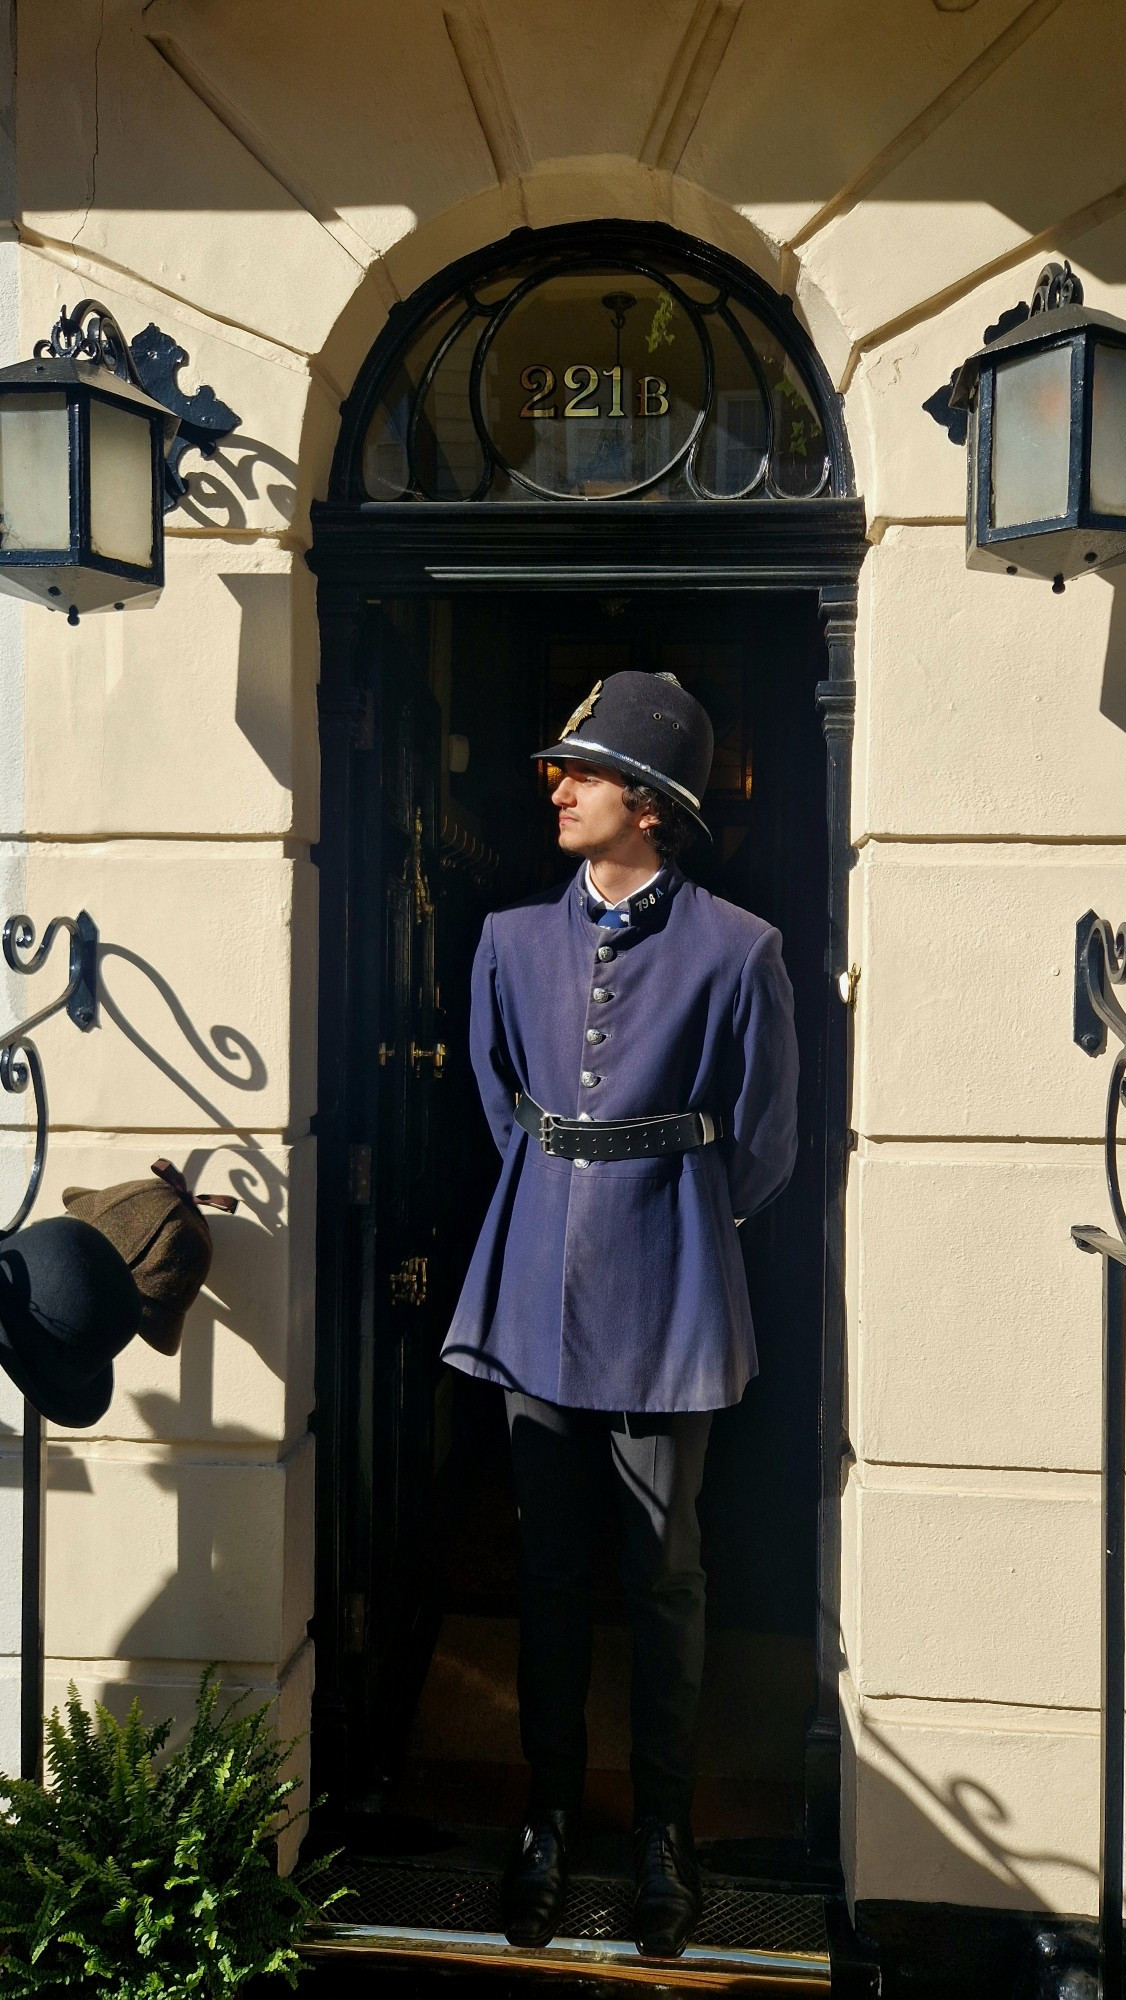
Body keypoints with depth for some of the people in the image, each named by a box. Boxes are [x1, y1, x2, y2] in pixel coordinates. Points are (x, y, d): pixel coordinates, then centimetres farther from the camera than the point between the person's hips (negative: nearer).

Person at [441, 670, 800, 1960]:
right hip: (538, 1297, 4)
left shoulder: (736, 951, -7)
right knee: (547, 1571, 11)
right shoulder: (513, 941, 6)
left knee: (663, 1580, 7)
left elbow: (761, 1150, 2)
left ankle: (664, 1840, 22)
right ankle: (547, 1819, 26)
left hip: (663, 1303, -3)